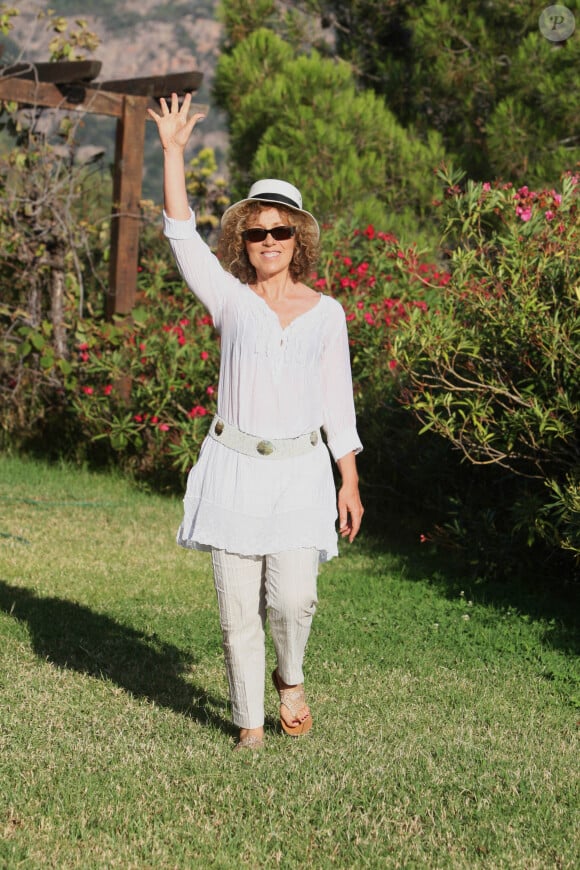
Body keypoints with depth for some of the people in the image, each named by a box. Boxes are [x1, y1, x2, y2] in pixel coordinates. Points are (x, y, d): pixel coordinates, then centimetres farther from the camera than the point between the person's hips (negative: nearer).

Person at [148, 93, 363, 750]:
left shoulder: (326, 313, 6)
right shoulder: (229, 299, 3)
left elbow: (338, 402, 9)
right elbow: (180, 234, -7)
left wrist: (350, 483, 6)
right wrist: (172, 151, -12)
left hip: (300, 470, 0)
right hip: (234, 468, 0)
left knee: (293, 598, -11)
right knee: (238, 608, 1)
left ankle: (290, 677, 22)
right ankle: (250, 724, 17)